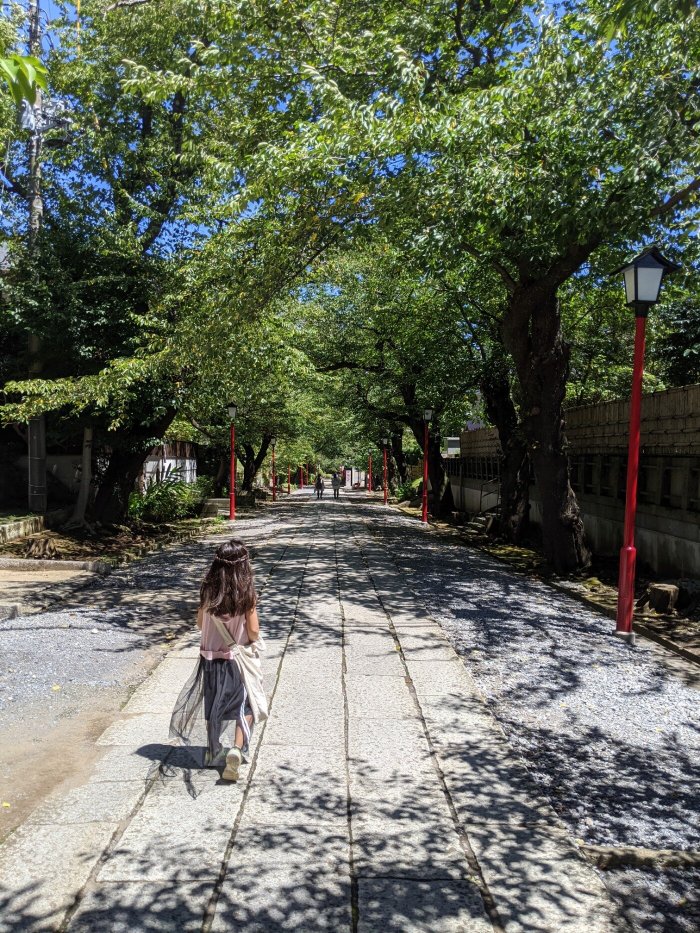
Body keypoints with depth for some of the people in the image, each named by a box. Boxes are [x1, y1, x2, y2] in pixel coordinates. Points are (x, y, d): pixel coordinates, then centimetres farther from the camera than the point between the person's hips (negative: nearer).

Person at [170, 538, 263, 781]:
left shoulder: (208, 591, -10)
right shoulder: (246, 593, -18)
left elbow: (200, 624, 1)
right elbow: (253, 631, -15)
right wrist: (254, 641, 6)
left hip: (211, 658, 3)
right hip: (238, 659, -3)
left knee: (212, 706, 20)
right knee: (244, 706, 11)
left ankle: (214, 752, 34)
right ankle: (236, 749, -8)